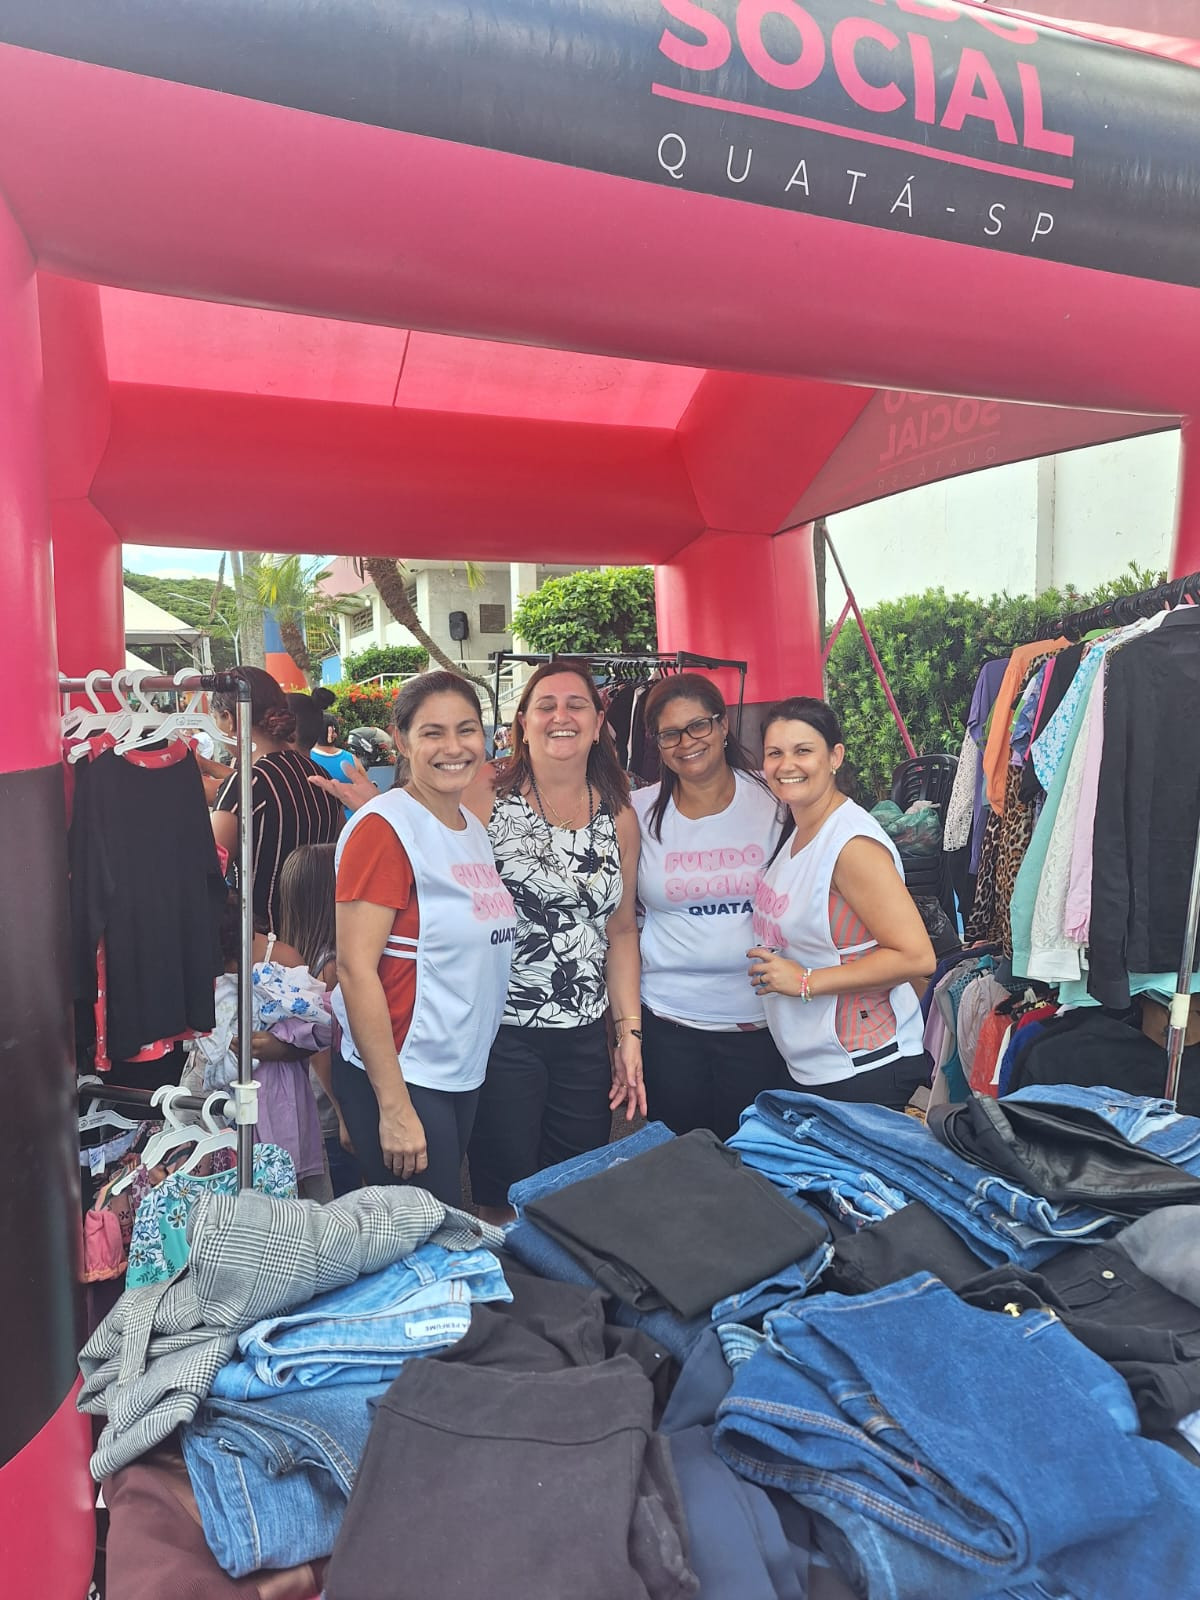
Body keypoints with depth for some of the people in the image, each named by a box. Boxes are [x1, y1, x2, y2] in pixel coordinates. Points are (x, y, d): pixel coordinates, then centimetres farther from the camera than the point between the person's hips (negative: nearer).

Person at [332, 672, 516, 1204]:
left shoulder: (474, 827, 9)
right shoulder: (384, 827, -16)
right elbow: (356, 969, -19)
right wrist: (394, 1106, -19)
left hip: (466, 1073, 8)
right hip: (401, 1078, -8)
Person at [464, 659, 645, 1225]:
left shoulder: (619, 818, 7)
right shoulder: (485, 798, -6)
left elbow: (621, 931, 11)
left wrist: (630, 1033, 7)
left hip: (585, 1037, 4)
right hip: (501, 1032, -4)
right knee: (506, 1201, 4)